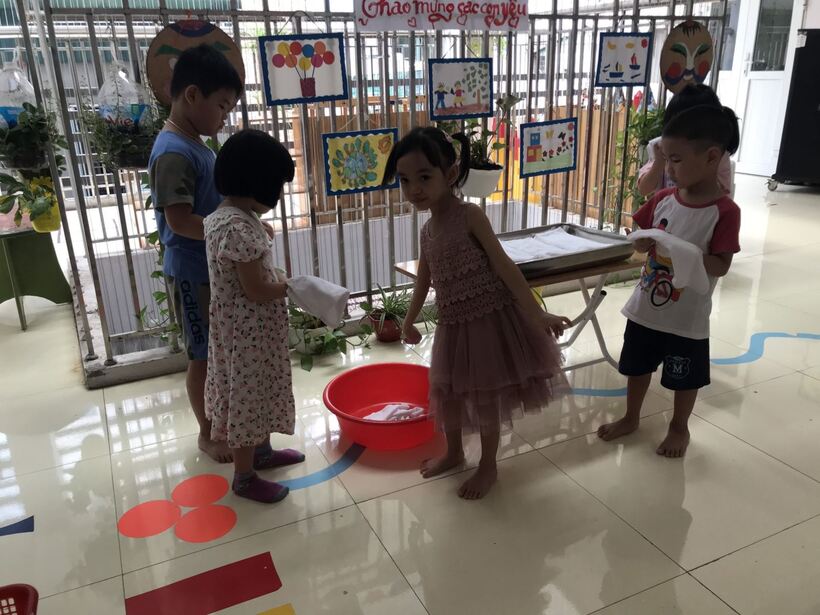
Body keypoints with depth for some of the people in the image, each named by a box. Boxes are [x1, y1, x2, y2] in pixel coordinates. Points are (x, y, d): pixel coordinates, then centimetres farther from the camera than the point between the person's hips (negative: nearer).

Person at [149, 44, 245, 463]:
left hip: (216, 268, 9)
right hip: (193, 274, -9)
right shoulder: (174, 153, -21)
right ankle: (207, 433, 22)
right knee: (204, 355, 5)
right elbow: (181, 221, -27)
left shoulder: (196, 145, 10)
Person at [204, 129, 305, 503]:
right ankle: (244, 476, 21)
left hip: (250, 328, 10)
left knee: (257, 392, 24)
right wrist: (294, 285, -10)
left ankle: (261, 451, 42)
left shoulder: (229, 216, 5)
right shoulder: (238, 227, -27)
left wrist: (281, 279, 2)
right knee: (247, 395, 4)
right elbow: (257, 291, -25)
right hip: (247, 331, -10)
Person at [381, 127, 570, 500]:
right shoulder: (428, 230, 5)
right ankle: (453, 452, 41)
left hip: (488, 319, -7)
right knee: (447, 389, 17)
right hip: (453, 324, 7)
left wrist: (537, 315, -26)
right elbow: (424, 279, 17)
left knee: (485, 394, 6)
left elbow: (505, 268, -20)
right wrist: (409, 322, 26)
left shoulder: (470, 216, -16)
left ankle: (488, 466, 26)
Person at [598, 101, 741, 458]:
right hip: (645, 307, 5)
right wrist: (648, 241, -15)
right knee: (637, 367, 20)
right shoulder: (663, 199, -2)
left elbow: (721, 266, -18)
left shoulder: (724, 212, -17)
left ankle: (679, 428, 38)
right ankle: (631, 418, 41)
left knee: (685, 379, 15)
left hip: (687, 318, -5)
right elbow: (639, 244, 7)